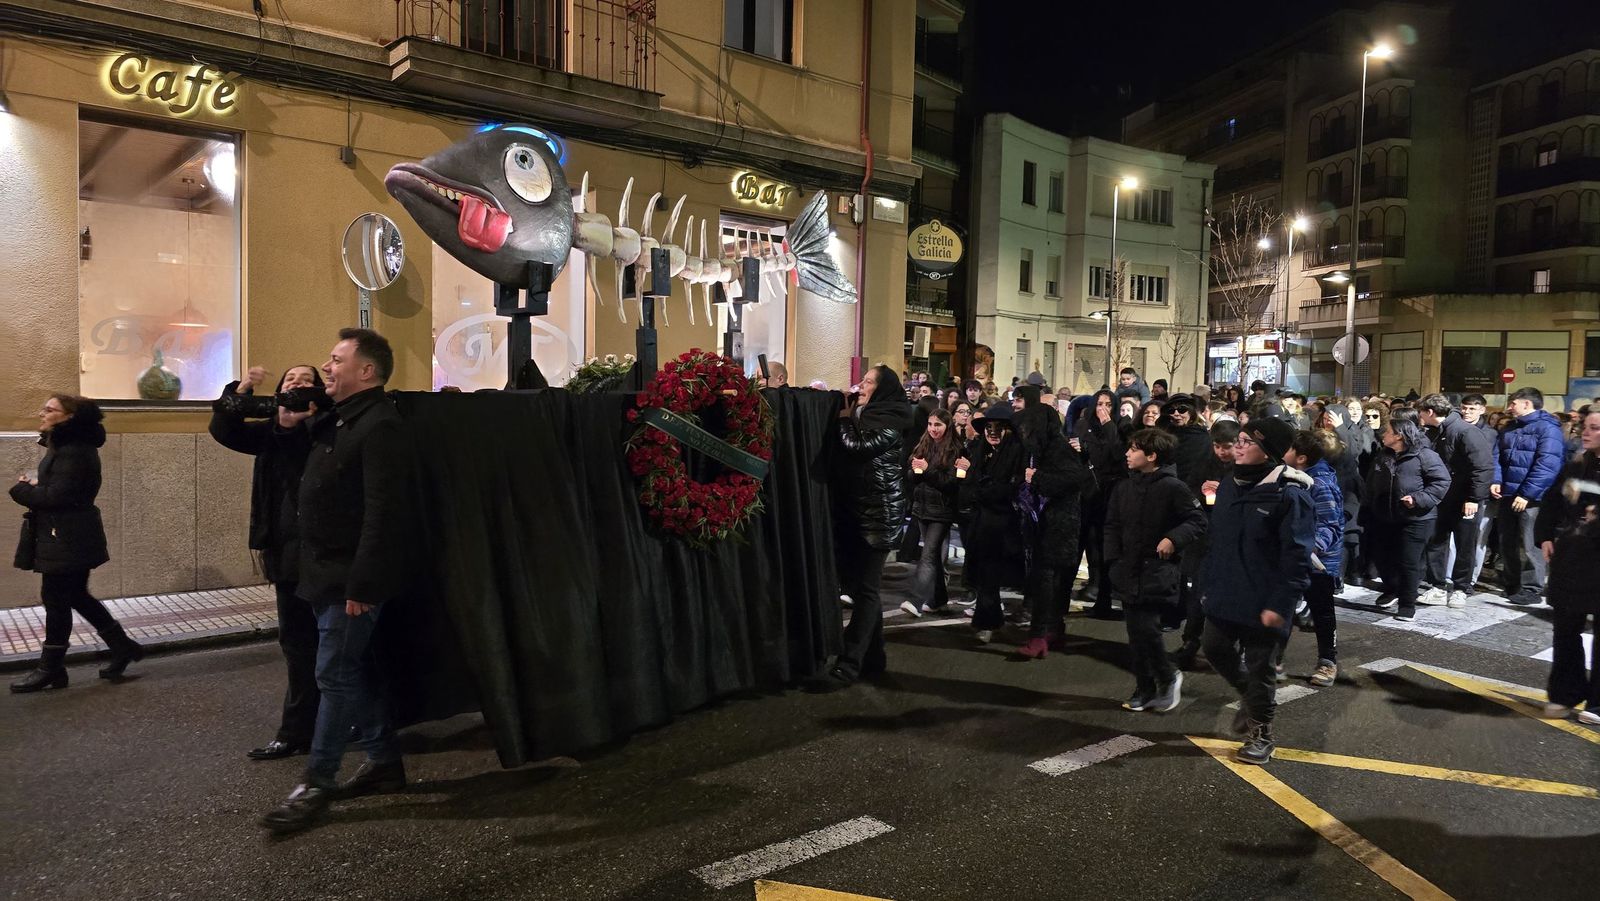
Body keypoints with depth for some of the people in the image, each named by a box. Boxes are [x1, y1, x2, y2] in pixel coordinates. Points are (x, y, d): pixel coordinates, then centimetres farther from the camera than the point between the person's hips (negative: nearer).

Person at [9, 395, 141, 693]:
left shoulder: (74, 452, -19)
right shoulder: (64, 447, 14)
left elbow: (54, 497, -24)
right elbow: (53, 488, 16)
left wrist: (20, 489, -8)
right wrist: (33, 484, -3)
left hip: (68, 540, -10)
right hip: (66, 537, 10)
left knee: (56, 600, 0)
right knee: (76, 596, 15)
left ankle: (50, 669, 11)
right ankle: (123, 647, 21)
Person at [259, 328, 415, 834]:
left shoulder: (379, 426, -18)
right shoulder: (337, 422, 14)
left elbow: (383, 512, -24)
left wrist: (360, 584, -25)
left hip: (352, 578, -10)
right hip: (329, 574, 10)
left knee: (336, 675, -3)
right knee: (354, 670, 15)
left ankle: (316, 784, 7)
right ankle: (384, 761, 26)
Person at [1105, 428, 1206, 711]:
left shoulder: (1172, 487, -10)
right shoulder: (1125, 488, 8)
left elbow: (1198, 521, -8)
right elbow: (1112, 525, 13)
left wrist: (1173, 539, -22)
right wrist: (1113, 559, 4)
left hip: (1158, 571, -6)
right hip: (1129, 571, 6)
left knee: (1146, 629, -13)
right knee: (1135, 633, 8)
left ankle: (1168, 677, 12)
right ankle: (1145, 688, 21)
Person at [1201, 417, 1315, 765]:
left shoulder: (1289, 493, -18)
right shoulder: (1230, 484, 6)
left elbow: (1297, 555, -19)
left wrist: (1281, 603, -22)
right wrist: (1209, 582, 13)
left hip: (1262, 602, -7)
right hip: (1225, 595, 7)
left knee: (1259, 666, 6)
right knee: (1216, 649, 16)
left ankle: (1260, 733, 26)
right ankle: (1250, 695, 43)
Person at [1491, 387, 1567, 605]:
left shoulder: (1547, 428, -11)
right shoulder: (1510, 429, 15)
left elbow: (1547, 466, -20)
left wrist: (1527, 494, -22)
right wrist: (1495, 481, -2)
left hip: (1531, 498, -8)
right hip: (1508, 496, 8)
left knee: (1528, 545, -3)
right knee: (1507, 542, 13)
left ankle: (1531, 589, 6)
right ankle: (1512, 585, 24)